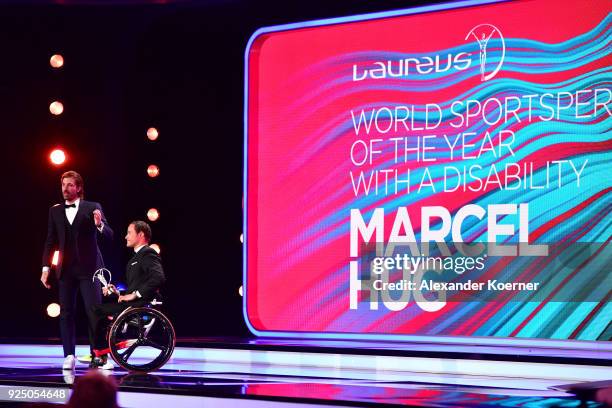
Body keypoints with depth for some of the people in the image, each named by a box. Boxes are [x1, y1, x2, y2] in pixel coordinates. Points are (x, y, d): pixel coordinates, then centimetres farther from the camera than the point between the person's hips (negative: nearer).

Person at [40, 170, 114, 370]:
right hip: (66, 269, 3)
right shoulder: (55, 211, 10)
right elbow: (50, 241, 12)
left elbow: (109, 235, -3)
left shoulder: (92, 208, 2)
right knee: (66, 313, 1)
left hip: (88, 266, -3)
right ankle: (69, 356, 4)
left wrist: (99, 225, -25)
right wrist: (46, 267, 5)